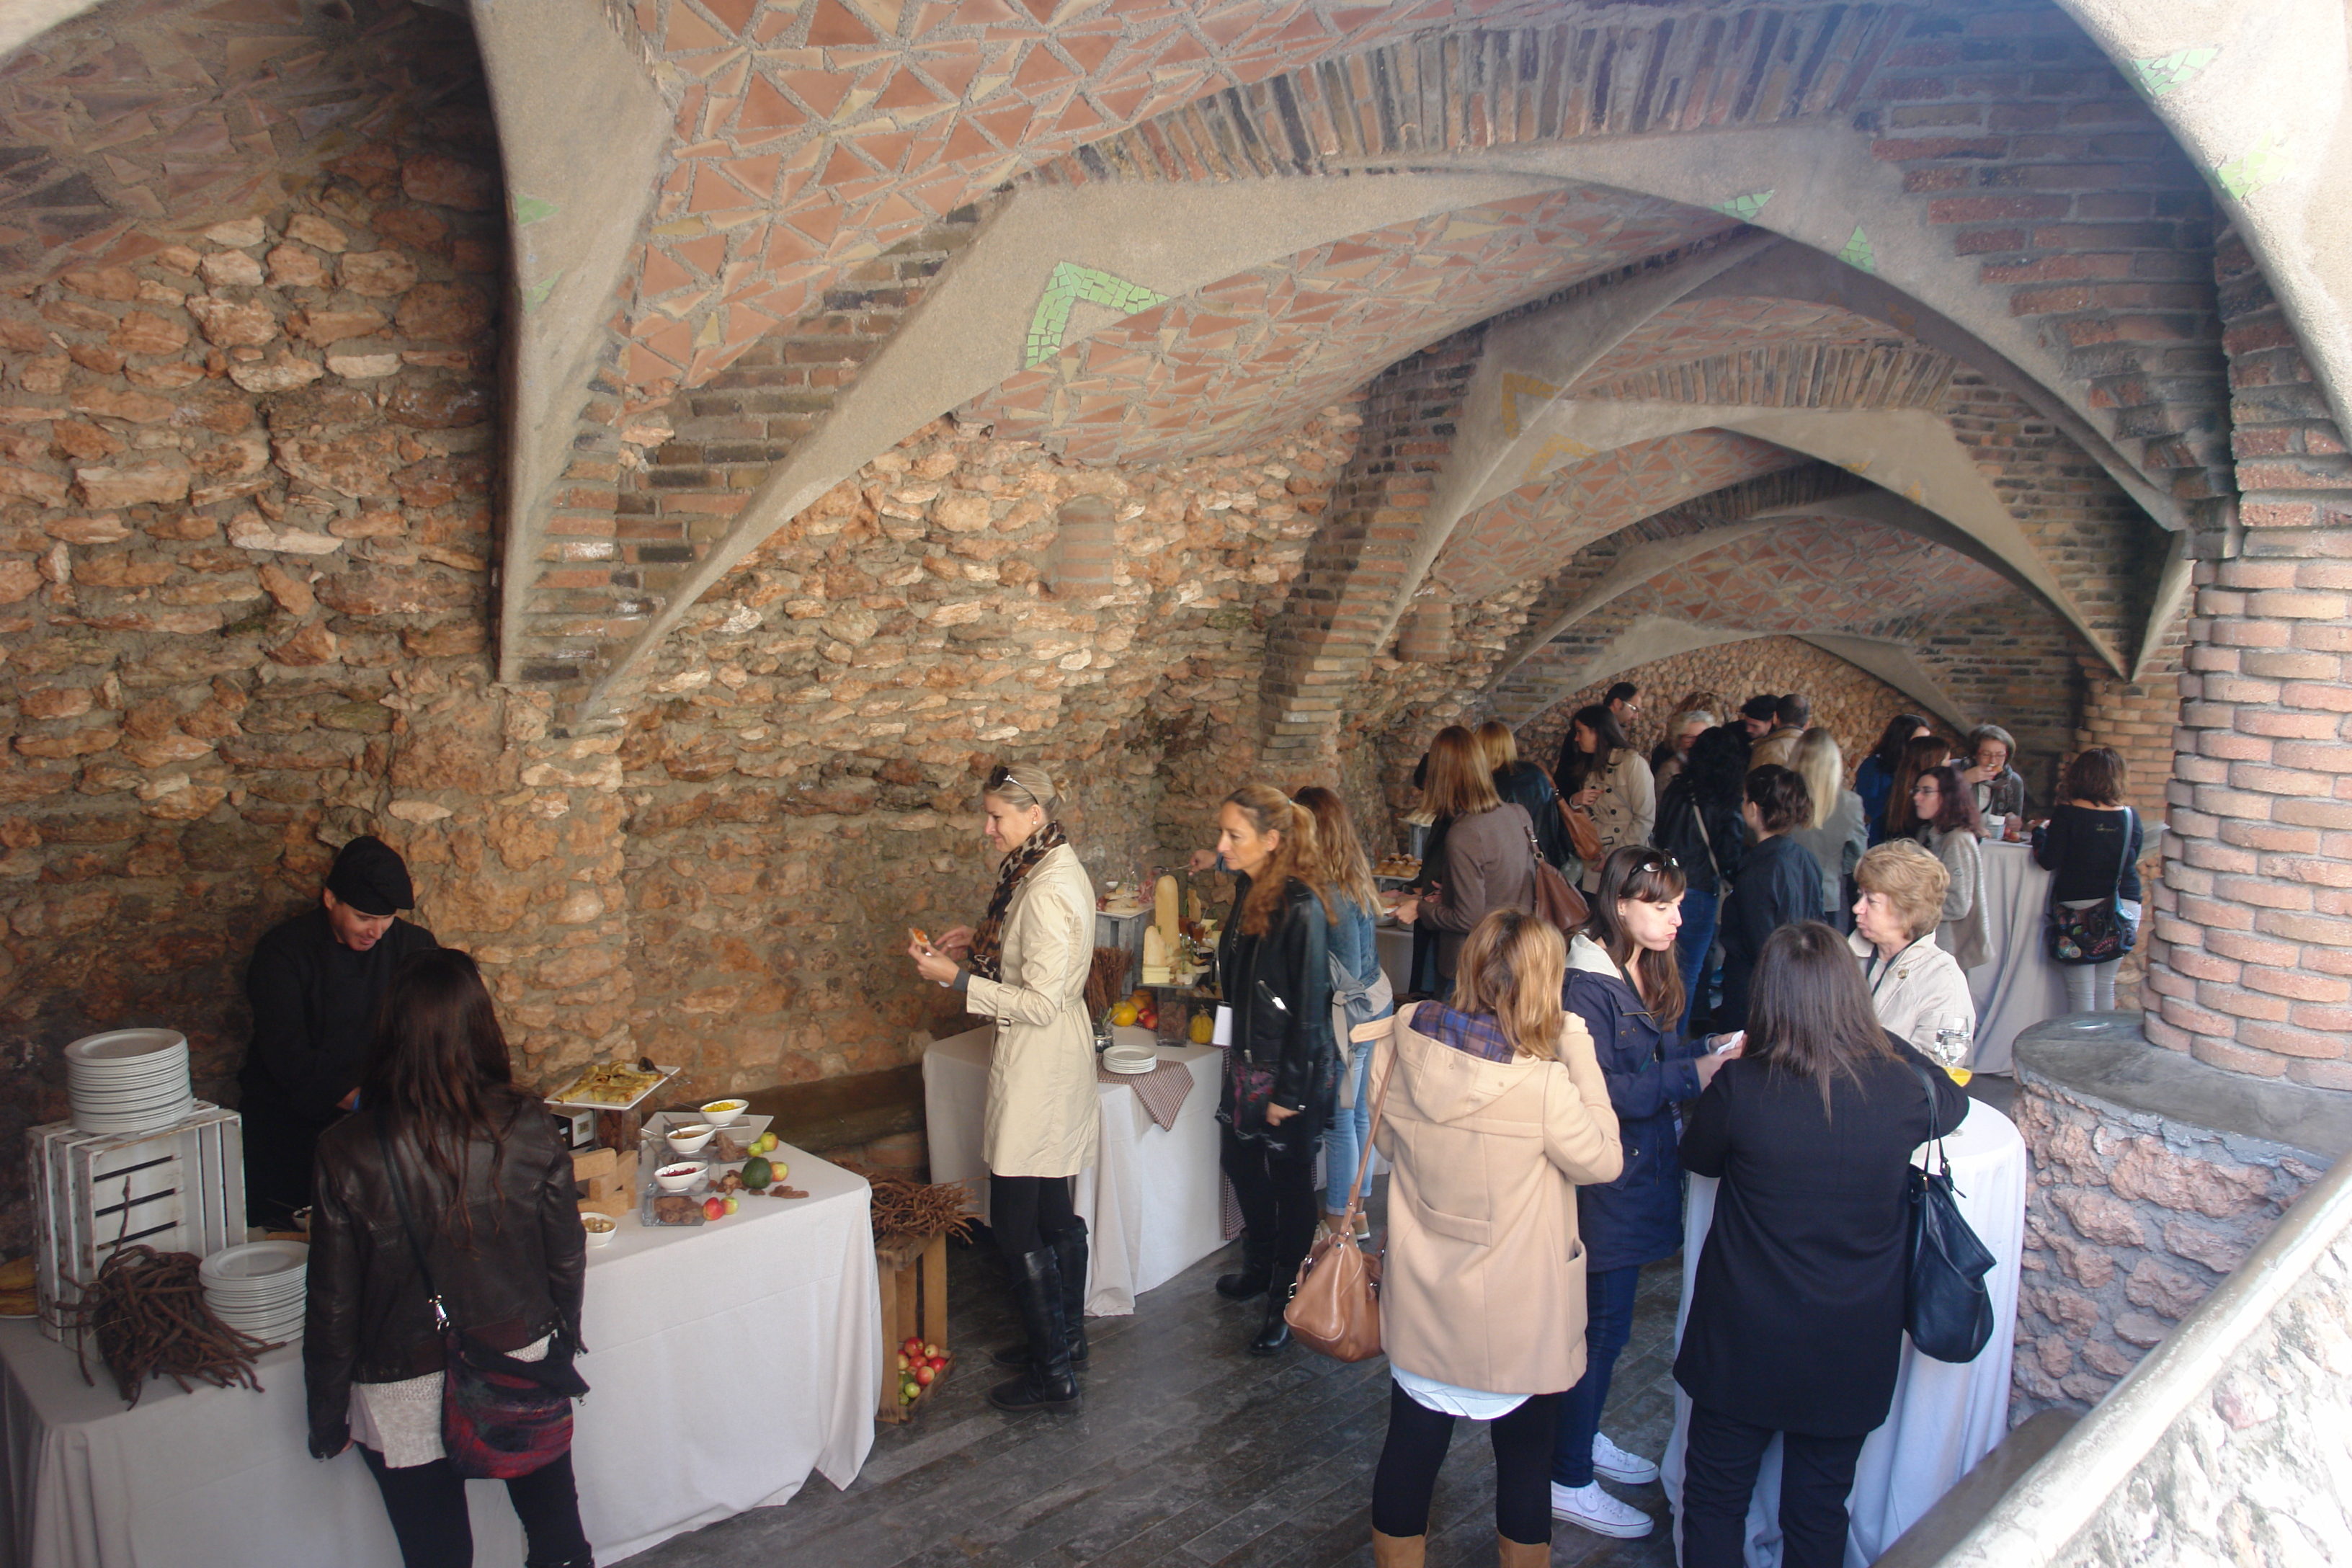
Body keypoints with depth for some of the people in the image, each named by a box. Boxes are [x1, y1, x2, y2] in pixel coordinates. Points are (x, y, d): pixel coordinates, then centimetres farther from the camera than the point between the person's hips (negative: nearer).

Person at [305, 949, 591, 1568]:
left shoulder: (351, 1154, -21)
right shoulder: (528, 1128, -17)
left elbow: (333, 1303, -11)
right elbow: (567, 1260, -5)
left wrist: (327, 1415, 4)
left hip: (409, 1400, -1)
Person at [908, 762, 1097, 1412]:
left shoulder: (1047, 889, -24)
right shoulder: (1059, 868, 8)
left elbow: (1040, 1003, -25)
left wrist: (958, 978, -21)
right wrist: (983, 941, 9)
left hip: (1037, 1065, -10)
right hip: (1056, 1063, 10)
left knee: (1015, 1225, 0)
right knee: (1054, 1213, 20)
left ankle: (1053, 1373, 11)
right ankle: (1066, 1339, 34)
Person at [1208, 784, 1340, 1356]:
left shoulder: (1301, 909, -25)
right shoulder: (1248, 890, 1)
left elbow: (1309, 1009, -21)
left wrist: (1289, 1093, -17)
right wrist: (1239, 1064, 18)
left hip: (1296, 1073, -8)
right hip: (1248, 1063, 8)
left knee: (1289, 1182, 8)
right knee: (1241, 1162, 22)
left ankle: (1288, 1301, 25)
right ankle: (1259, 1268, 44)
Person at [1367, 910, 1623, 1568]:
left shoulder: (1408, 1039, -11)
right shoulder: (1541, 1083, -25)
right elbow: (1602, 1159, -9)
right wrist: (1580, 1054, -10)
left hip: (1422, 1299, 4)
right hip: (1517, 1318, -4)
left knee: (1411, 1448, 19)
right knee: (1524, 1461, 18)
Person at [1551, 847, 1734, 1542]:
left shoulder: (1651, 973, 7)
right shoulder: (1586, 986, -21)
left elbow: (1663, 1058, 10)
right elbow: (1599, 1093, -26)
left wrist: (1710, 1052, -6)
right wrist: (1690, 1075, -26)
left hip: (1640, 1171, 9)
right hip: (1601, 1179, -9)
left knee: (1606, 1319, 21)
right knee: (1601, 1324, 2)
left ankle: (1583, 1438, 39)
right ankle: (1569, 1481, 17)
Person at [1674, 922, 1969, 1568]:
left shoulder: (1740, 1086, -21)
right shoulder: (1898, 1088, -16)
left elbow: (1697, 1156, -1)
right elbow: (1953, 1102, 10)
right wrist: (1881, 1039, 17)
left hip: (1744, 1343, -2)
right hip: (1852, 1350, 2)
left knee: (1716, 1497, 18)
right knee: (1819, 1514, 20)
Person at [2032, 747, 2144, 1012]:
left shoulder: (2067, 813, -11)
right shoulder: (2131, 816, 0)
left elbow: (2048, 861, -11)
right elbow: (2132, 861, 13)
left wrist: (2040, 831, 6)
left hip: (2078, 904, -4)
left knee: (2081, 990, 2)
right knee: (2106, 988, 14)